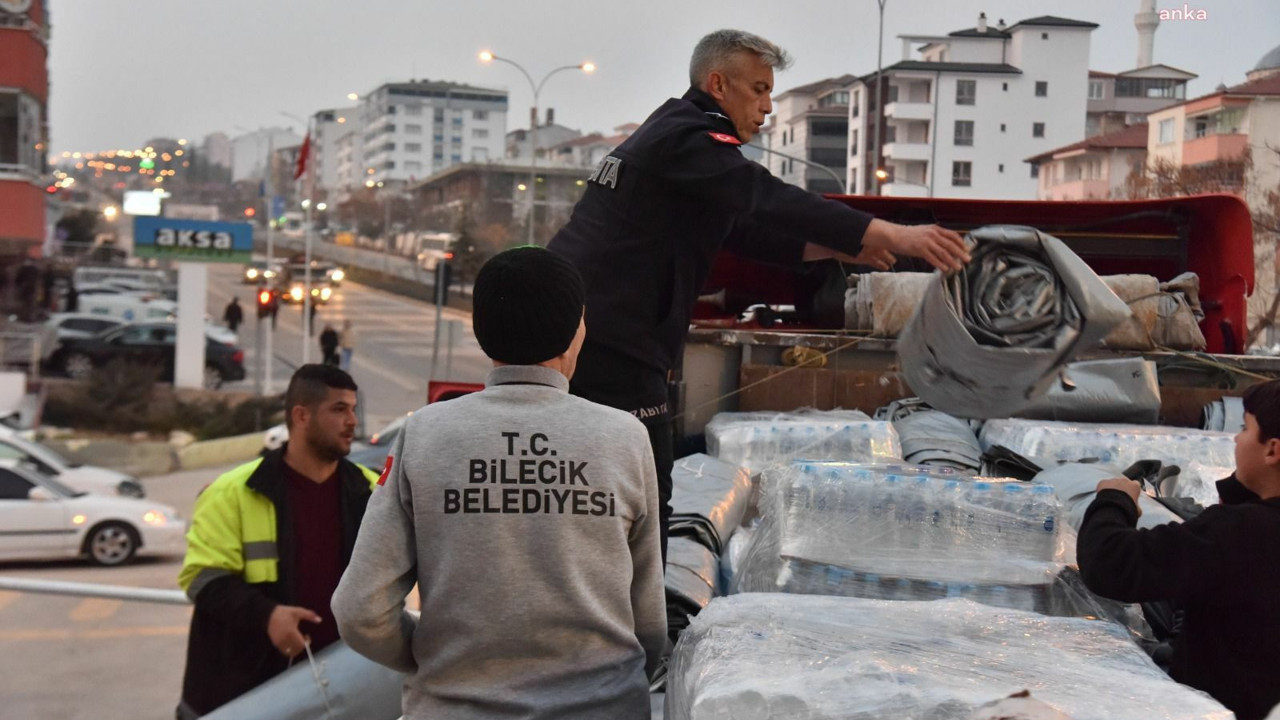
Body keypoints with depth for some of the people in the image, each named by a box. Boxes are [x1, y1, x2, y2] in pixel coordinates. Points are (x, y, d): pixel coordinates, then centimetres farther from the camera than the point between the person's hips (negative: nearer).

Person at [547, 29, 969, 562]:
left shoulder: (668, 137, 23)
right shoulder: (688, 137, -9)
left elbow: (746, 229, 25)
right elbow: (774, 201, -23)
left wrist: (835, 247, 16)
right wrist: (895, 236, -27)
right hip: (610, 350, -10)